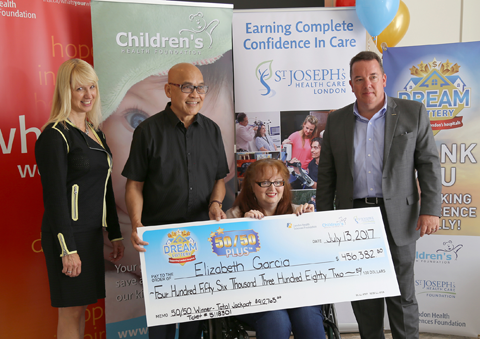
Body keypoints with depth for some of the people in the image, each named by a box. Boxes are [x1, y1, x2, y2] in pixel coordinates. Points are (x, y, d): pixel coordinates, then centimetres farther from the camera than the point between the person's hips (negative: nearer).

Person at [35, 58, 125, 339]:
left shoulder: (96, 133, 12)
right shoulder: (55, 136, -12)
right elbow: (55, 196, -16)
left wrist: (115, 234, 15)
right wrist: (68, 248, -18)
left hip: (92, 232, 7)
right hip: (68, 233, -7)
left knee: (82, 306, 14)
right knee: (72, 311, 2)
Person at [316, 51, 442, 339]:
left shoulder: (413, 113, 1)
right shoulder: (336, 121, 7)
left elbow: (429, 164, 0)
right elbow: (326, 174, 9)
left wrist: (430, 210, -9)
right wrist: (323, 218, 6)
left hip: (398, 217, -2)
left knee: (402, 294, 6)